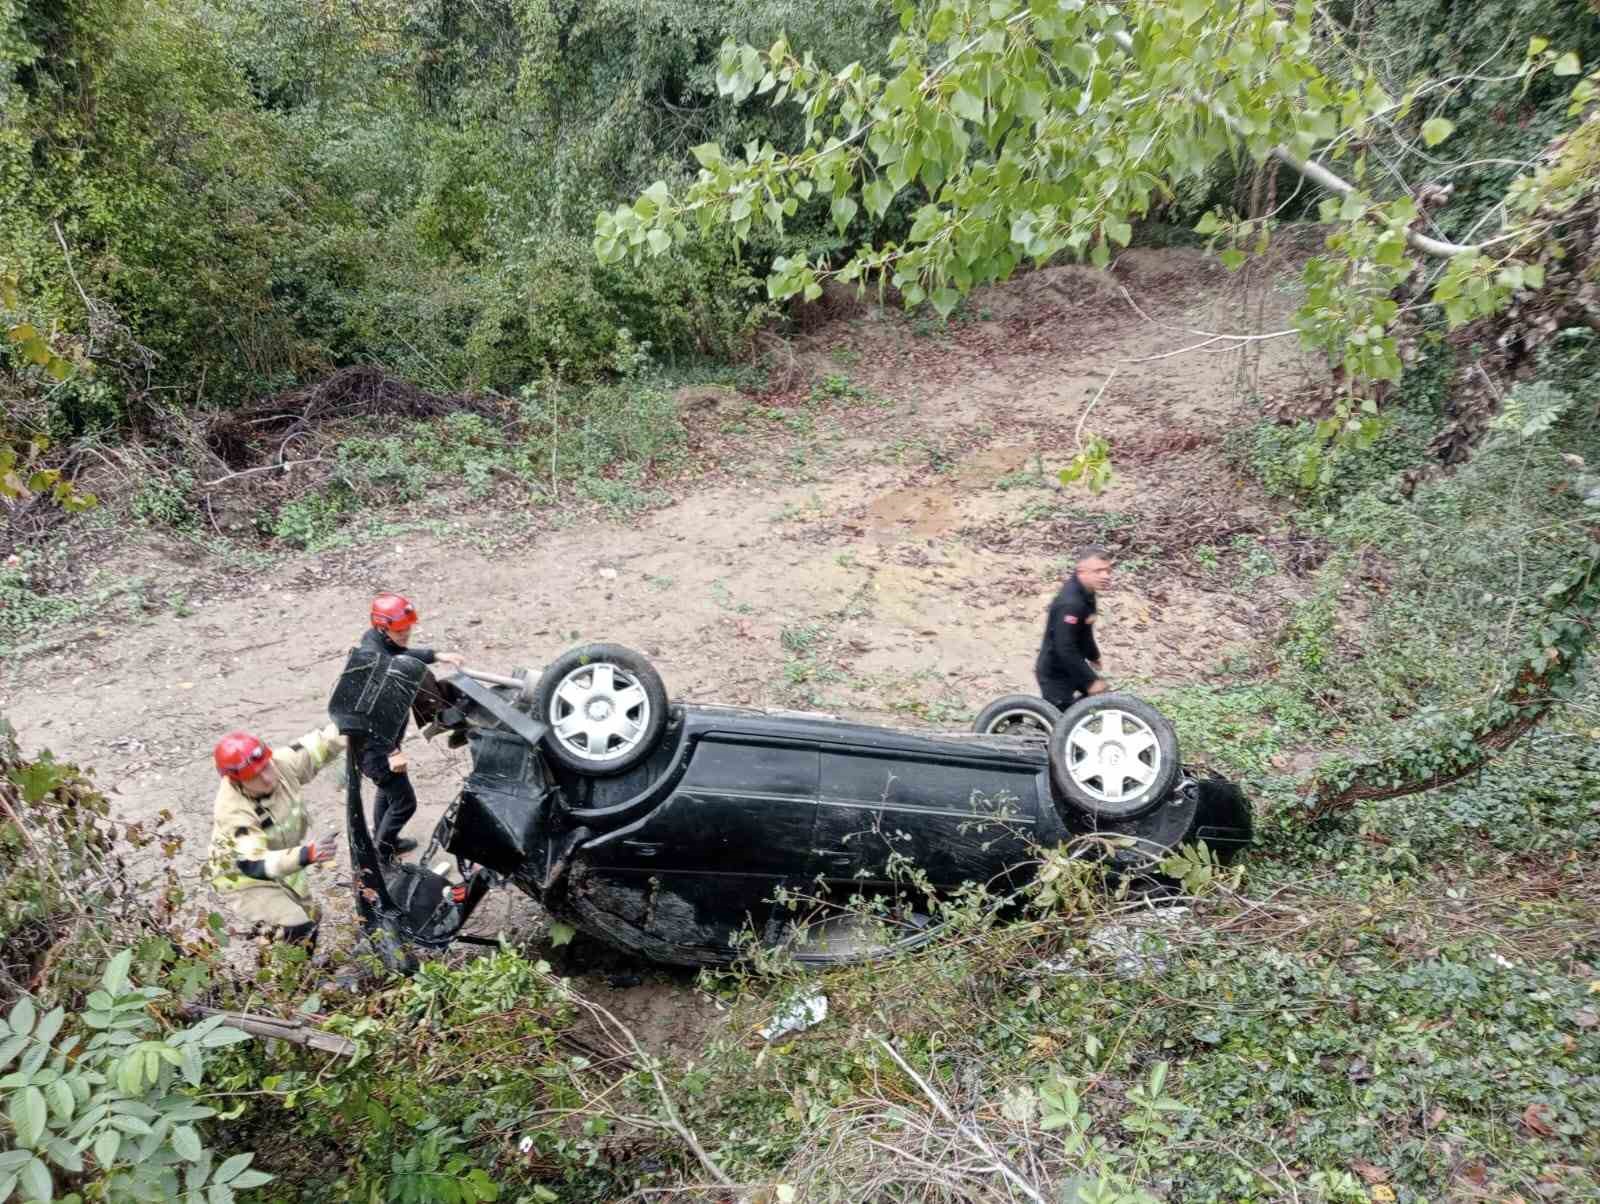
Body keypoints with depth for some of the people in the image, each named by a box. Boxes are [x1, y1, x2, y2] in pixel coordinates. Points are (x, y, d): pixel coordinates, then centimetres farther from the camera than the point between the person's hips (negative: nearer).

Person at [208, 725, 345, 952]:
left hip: (284, 870, 7)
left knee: (311, 921, 21)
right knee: (299, 933, -21)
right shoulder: (233, 813, -37)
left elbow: (318, 746, -8)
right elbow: (255, 865, -47)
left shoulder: (282, 764, -24)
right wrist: (308, 854, -61)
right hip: (247, 882, -7)